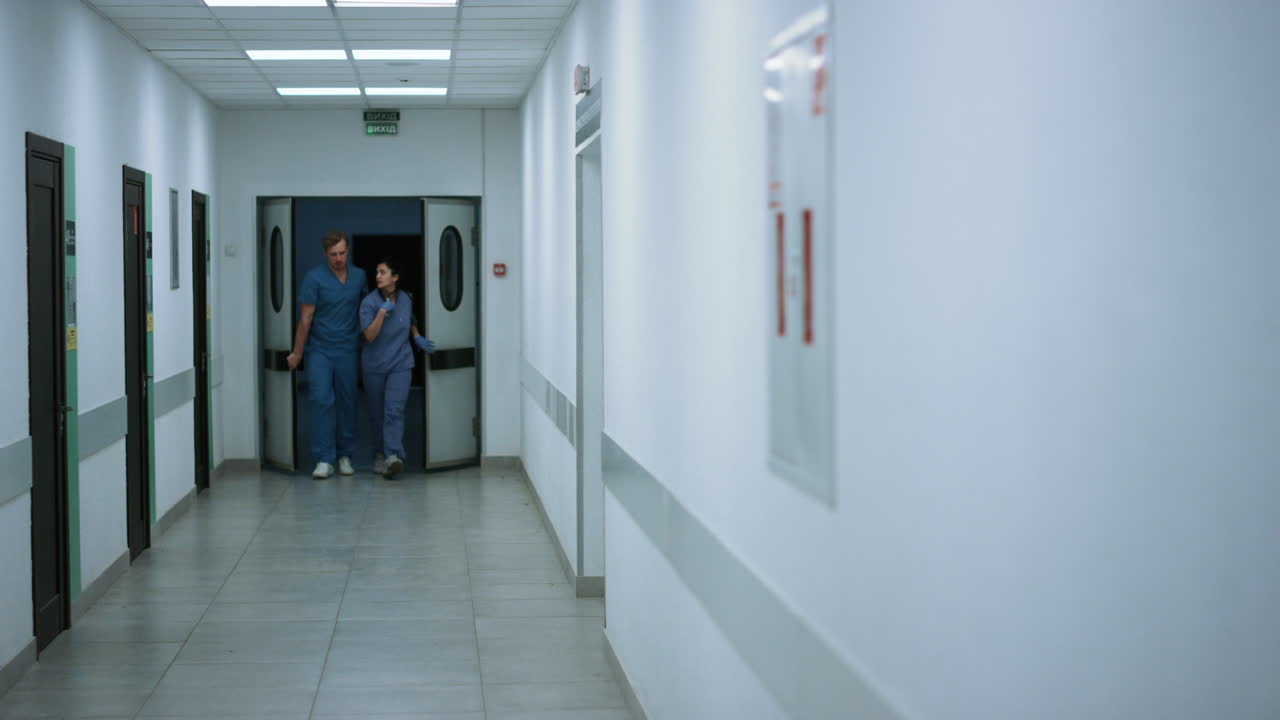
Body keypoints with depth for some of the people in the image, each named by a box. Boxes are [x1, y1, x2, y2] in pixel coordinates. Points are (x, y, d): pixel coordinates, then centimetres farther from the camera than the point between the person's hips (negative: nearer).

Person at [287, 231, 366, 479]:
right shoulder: (315, 278, -8)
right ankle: (324, 460, -9)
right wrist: (297, 353, -4)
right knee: (322, 400, -11)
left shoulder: (359, 276, 5)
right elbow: (306, 318, -7)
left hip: (347, 351, 3)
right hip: (319, 350, -3)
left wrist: (363, 338, 19)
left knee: (347, 402, 7)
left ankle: (345, 455, 19)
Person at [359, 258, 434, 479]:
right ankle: (379, 453, 25)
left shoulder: (406, 299, 1)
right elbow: (369, 335, -18)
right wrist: (383, 311, -24)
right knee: (377, 413, 9)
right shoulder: (369, 302, -9)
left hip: (400, 364, 0)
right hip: (374, 366, 0)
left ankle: (393, 456, -23)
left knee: (394, 410, -14)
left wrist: (417, 338, 6)